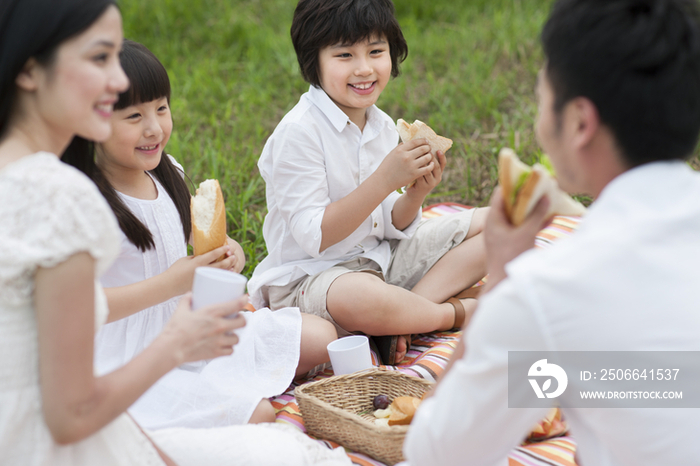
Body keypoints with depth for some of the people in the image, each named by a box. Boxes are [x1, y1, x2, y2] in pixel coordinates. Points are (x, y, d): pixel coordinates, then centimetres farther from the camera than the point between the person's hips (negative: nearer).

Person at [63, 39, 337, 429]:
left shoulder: (166, 171, 4)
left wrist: (224, 255, -3)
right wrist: (172, 282, -27)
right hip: (129, 364, -8)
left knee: (321, 338, 8)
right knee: (256, 415, -24)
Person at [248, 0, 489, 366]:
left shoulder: (383, 126, 4)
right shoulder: (298, 132, -19)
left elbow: (390, 227, 8)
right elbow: (313, 238, -23)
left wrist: (417, 193, -14)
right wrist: (385, 180, -28)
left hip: (381, 261, 8)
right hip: (308, 277, -8)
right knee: (358, 297, -43)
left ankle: (397, 322, -14)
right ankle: (458, 312, -9)